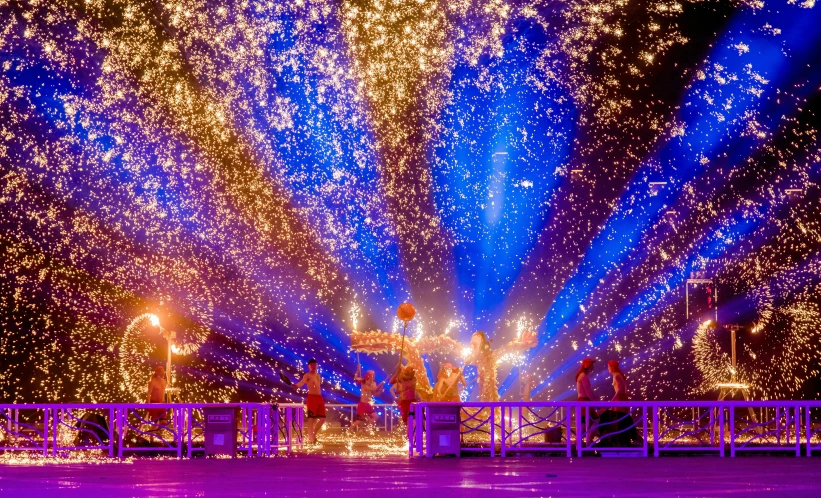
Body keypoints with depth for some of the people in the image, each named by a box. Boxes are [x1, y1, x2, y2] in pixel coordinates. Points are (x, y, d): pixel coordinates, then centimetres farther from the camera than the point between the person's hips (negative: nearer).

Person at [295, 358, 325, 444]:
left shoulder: (318, 375, 19)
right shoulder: (307, 375, -5)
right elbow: (302, 382, -25)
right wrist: (296, 385, -43)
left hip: (319, 398, 7)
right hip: (312, 398, -7)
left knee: (322, 418, 6)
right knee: (311, 419, -7)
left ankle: (314, 435, 22)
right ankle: (310, 439, -5)